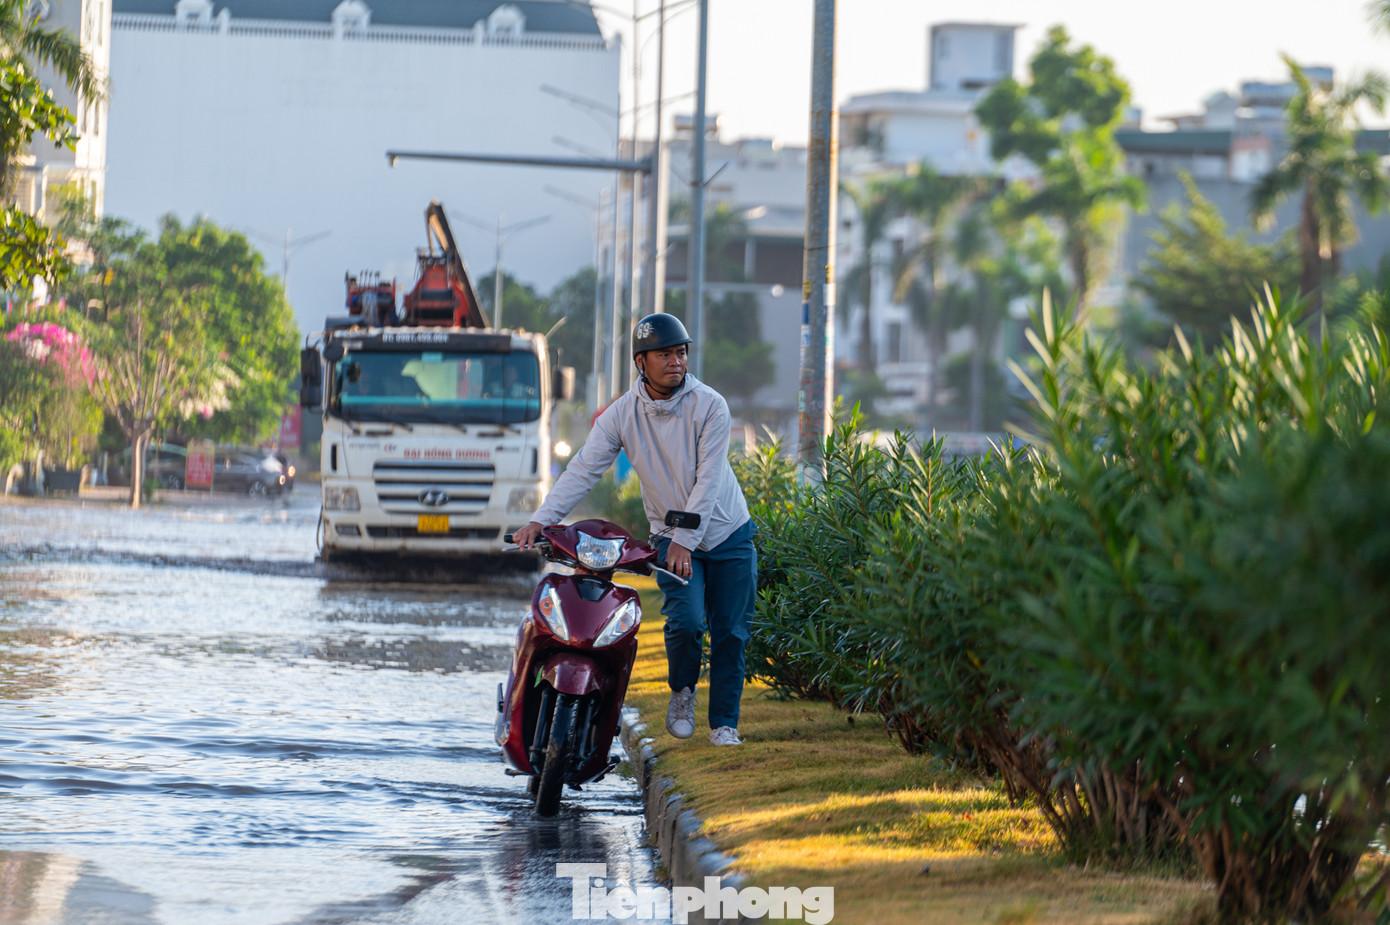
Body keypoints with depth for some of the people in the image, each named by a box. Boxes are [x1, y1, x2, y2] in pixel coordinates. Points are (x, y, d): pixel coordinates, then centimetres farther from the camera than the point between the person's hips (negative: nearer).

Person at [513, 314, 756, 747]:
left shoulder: (710, 406, -14)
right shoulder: (622, 414, -8)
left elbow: (708, 479, -18)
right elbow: (583, 469, -11)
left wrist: (685, 541, -27)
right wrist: (539, 520, -23)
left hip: (727, 534, 0)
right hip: (671, 537, 0)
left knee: (730, 633, -1)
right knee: (685, 621, -19)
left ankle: (724, 723, 12)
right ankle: (681, 690, 9)